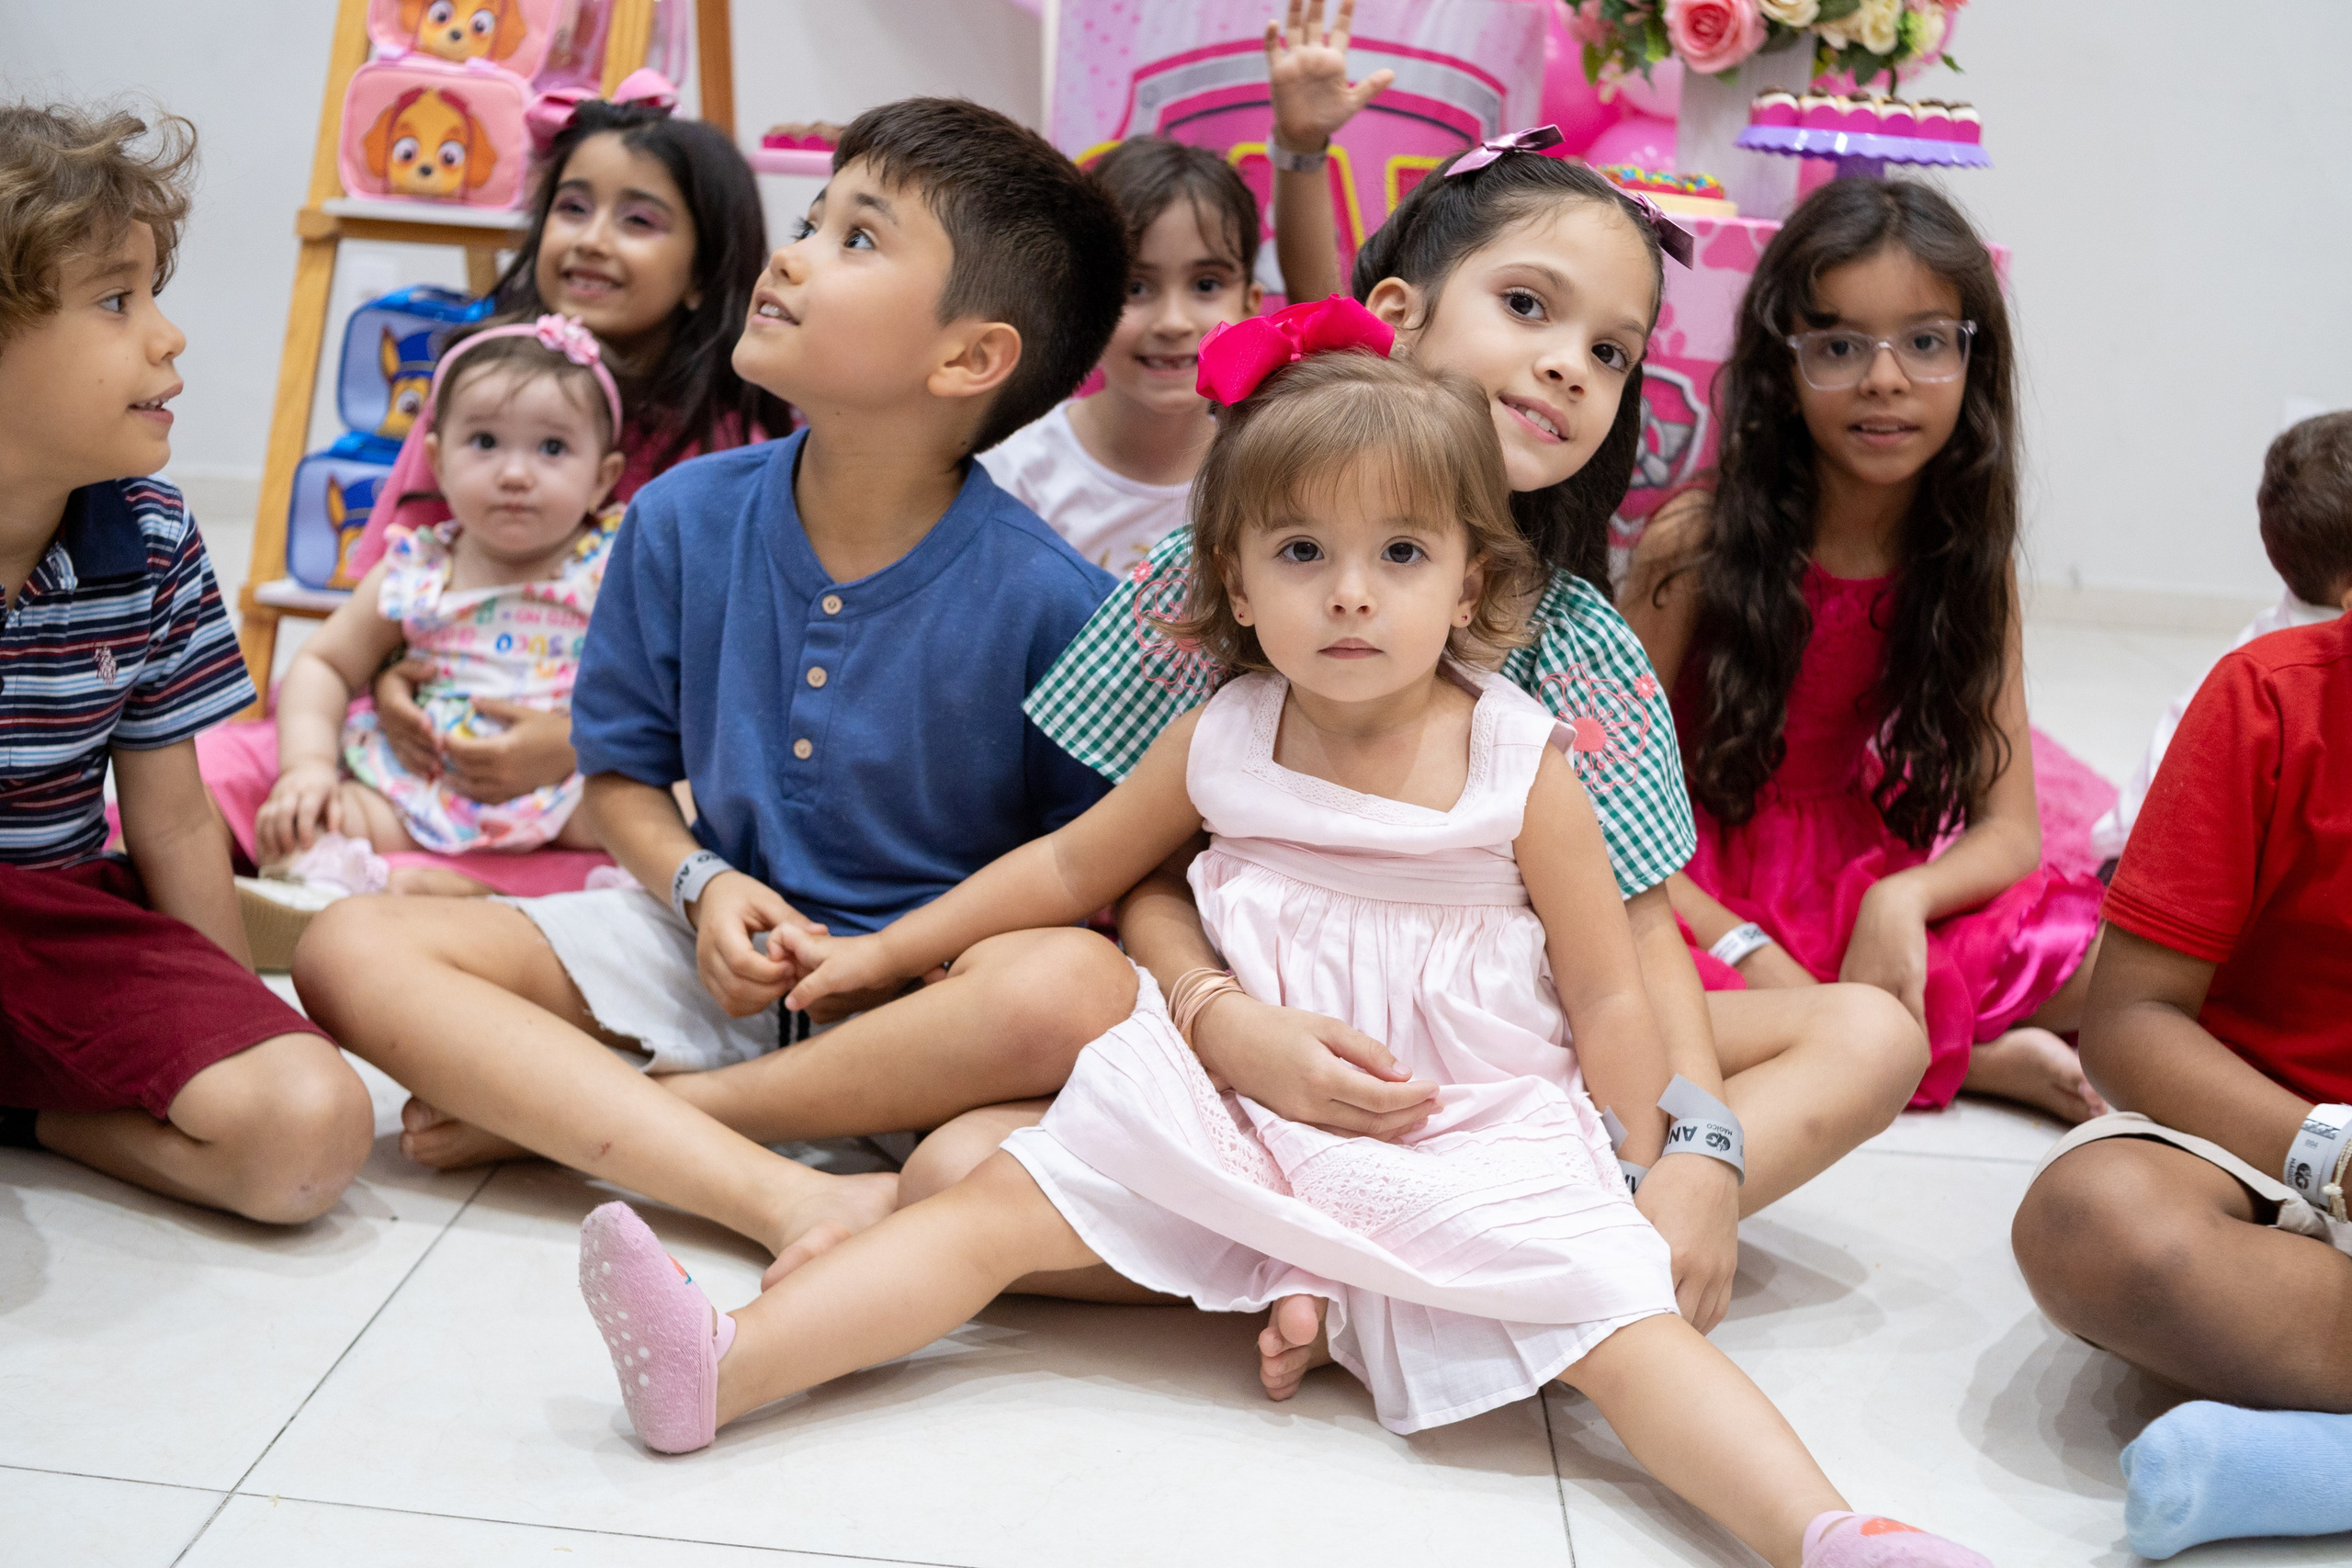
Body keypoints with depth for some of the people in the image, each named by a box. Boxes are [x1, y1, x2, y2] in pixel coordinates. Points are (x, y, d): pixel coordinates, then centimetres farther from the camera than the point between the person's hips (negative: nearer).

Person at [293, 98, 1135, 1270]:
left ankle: (551, 1110, -22)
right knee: (351, 950, -14)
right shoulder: (683, 520, -2)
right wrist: (701, 886, -11)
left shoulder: (1047, 600, -13)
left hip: (920, 983, -3)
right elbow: (621, 773, 9)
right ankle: (783, 1195, -31)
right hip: (720, 950, 4)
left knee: (1081, 987, -38)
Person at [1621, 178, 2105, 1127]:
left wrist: (1899, 899, -24)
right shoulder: (1693, 545, -15)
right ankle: (1976, 1059, -18)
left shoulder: (1972, 562, -2)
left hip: (1858, 879, 2)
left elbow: (2008, 827, -2)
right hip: (1694, 896, -2)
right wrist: (1752, 959, -25)